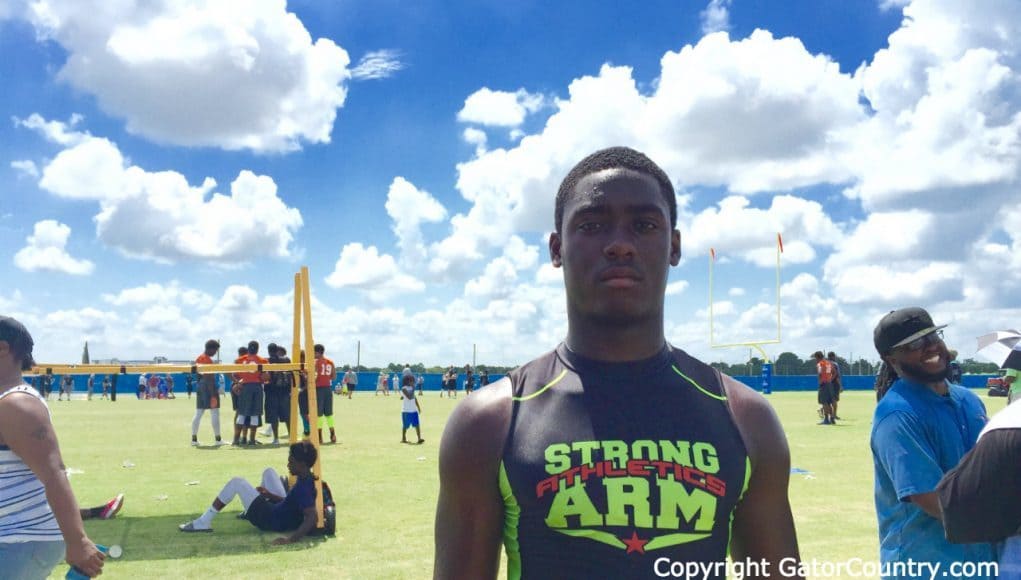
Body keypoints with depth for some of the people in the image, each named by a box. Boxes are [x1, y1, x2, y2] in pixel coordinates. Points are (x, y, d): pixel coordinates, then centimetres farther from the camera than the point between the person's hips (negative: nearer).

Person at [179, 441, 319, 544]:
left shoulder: (303, 488, -32)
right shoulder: (306, 479, -4)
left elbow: (312, 517, -43)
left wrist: (292, 538, -50)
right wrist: (270, 495, 9)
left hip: (271, 521, -9)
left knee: (236, 483, -4)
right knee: (269, 471, 22)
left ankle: (203, 522, 4)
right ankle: (251, 510, 36)